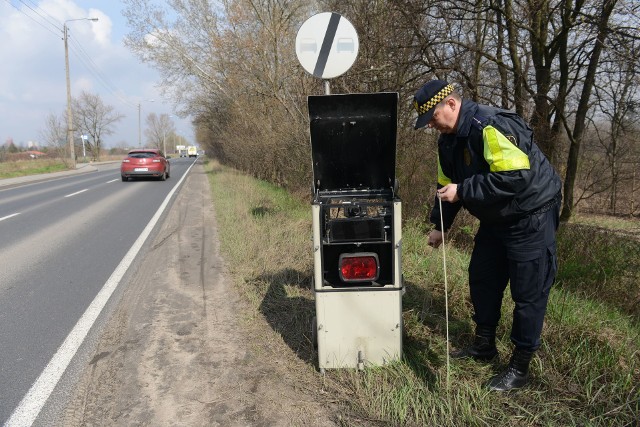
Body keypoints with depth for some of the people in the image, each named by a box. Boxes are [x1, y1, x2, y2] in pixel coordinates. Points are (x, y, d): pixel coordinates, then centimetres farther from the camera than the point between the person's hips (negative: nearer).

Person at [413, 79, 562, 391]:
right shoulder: (449, 139, 3)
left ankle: (520, 367, 9)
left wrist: (462, 191, -32)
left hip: (531, 216, -9)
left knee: (528, 292, -3)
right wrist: (439, 225, 9)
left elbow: (515, 177, -36)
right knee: (481, 279, 14)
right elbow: (447, 184, 12)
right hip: (495, 219, 9)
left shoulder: (491, 127, -27)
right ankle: (484, 345, 31)